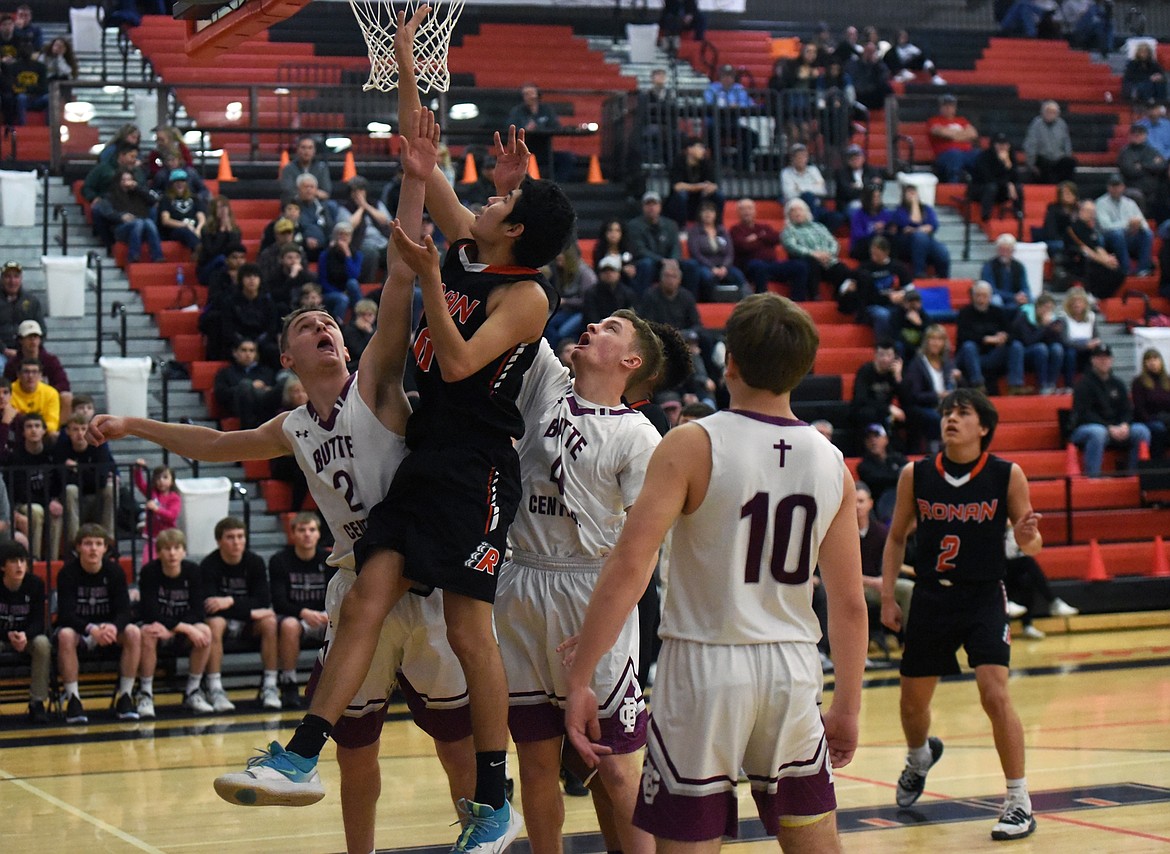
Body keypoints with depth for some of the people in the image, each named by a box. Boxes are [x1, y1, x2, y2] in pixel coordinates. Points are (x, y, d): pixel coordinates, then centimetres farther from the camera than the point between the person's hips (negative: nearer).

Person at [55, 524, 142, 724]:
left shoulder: (114, 571, -7)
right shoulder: (68, 572, -14)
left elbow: (124, 611, -12)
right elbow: (66, 614, -21)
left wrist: (113, 627, -37)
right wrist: (91, 629, -40)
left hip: (107, 627, 2)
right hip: (77, 628, -2)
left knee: (133, 633, -27)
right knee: (65, 636, -37)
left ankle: (125, 696, -18)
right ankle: (72, 699, -26)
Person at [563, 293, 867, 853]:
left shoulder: (692, 445, -9)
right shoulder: (831, 463, 3)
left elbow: (629, 565, -18)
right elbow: (850, 604, 6)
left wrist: (579, 680, -14)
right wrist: (847, 707, 17)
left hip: (706, 665, -4)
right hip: (793, 667, 4)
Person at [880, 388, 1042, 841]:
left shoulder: (1008, 475, -8)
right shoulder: (916, 475, -3)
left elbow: (1031, 544, 0)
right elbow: (896, 538, 9)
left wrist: (1028, 537, -24)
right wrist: (887, 598, 3)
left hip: (984, 597, -3)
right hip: (930, 597, 3)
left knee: (995, 695, -18)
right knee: (912, 702, 13)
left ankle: (1019, 803, -5)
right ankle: (920, 757, 49)